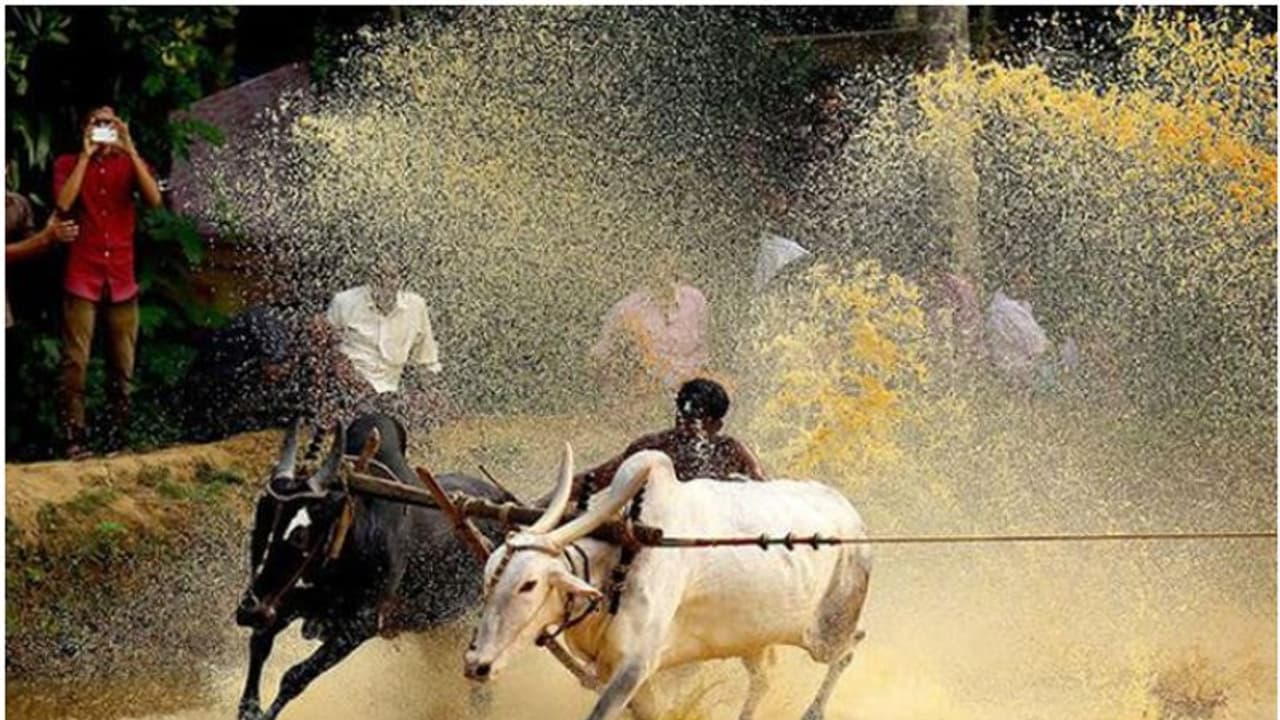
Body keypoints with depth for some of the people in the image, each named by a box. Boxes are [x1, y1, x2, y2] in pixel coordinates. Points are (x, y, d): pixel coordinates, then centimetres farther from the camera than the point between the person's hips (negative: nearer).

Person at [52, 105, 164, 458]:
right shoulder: (69, 164, 8)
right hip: (82, 279, -2)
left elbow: (155, 199, -7)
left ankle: (117, 439, 8)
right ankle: (74, 439, -11)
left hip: (122, 279, 2)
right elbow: (63, 203, -11)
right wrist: (86, 155, -9)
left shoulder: (131, 163, 11)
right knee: (76, 362, -11)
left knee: (122, 367, 3)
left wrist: (130, 151, -12)